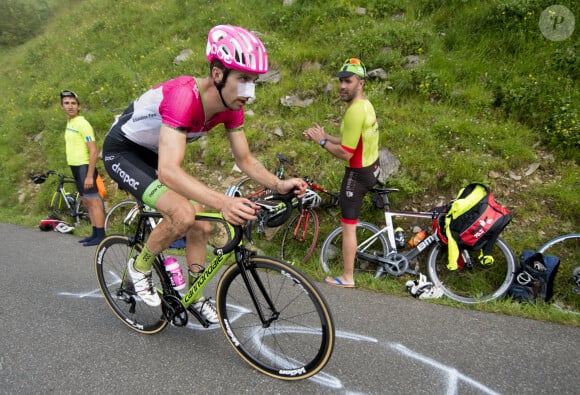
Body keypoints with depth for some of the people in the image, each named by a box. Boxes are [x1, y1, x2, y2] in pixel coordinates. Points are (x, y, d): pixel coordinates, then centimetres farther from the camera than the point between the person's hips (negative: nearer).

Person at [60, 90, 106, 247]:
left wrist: (89, 175, -23)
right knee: (87, 201, 12)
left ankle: (100, 236, -6)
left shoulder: (82, 123, -13)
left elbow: (94, 151, -19)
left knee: (93, 201, -8)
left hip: (84, 167, -10)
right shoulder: (69, 123, 15)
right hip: (76, 168, 10)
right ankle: (95, 234, 19)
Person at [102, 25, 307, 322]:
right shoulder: (184, 96, -38)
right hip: (122, 151, -7)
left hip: (153, 154, 8)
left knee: (201, 225, 2)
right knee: (183, 214, -26)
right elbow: (169, 171, -48)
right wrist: (223, 203, -62)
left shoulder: (231, 105, -14)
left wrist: (279, 185, -24)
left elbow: (245, 160, -6)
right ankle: (140, 266, 3)